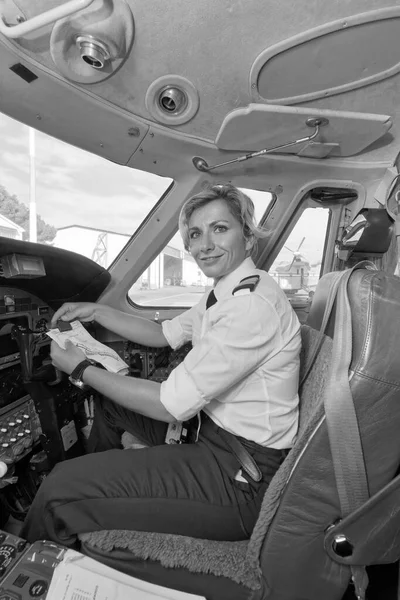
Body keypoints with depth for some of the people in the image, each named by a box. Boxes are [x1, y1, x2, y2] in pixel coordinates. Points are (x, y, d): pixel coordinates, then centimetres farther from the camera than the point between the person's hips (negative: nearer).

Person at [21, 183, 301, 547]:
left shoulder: (253, 305, -26)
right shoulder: (228, 293, 5)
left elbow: (173, 404, -24)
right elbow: (165, 334, 15)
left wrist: (82, 369, -12)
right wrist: (97, 311, 6)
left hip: (241, 479, -9)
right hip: (211, 428, 9)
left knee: (61, 489, -15)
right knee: (110, 403, 20)